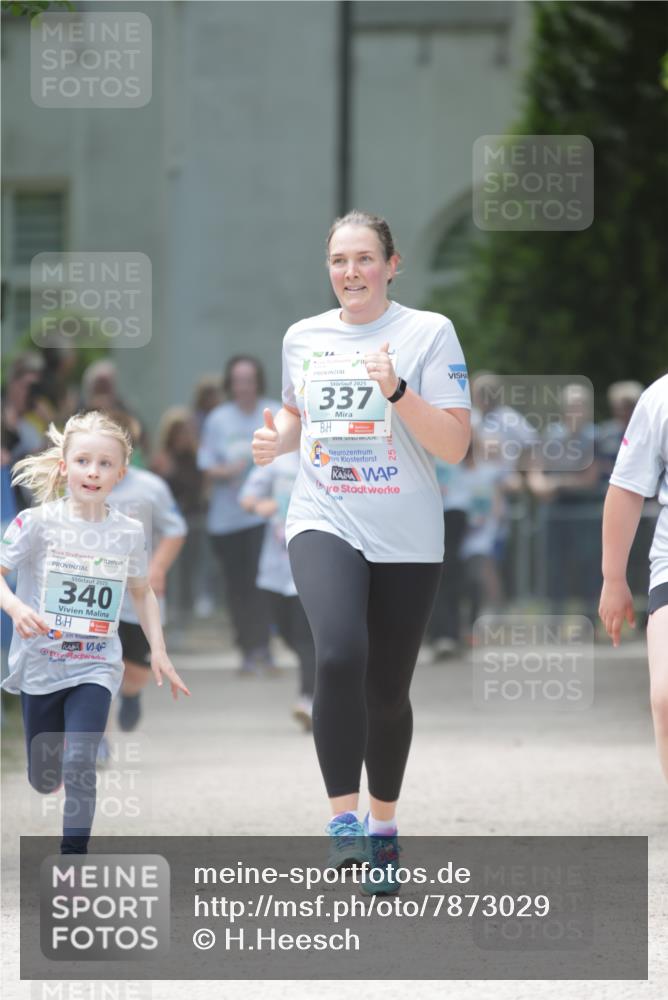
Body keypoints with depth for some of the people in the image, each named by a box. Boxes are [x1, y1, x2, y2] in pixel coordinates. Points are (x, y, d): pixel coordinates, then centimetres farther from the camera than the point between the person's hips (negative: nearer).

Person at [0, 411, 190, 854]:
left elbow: (142, 592, 12)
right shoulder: (37, 523, -11)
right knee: (44, 781, 13)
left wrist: (159, 651, 5)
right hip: (40, 664, 0)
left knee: (79, 763, -20)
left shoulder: (130, 532, -2)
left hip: (95, 668, 0)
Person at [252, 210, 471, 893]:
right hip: (324, 525, 1)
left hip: (407, 539, -1)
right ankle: (343, 818, -20)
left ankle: (382, 825, 29)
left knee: (387, 691, 7)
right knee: (339, 656, -26)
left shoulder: (429, 332, -3)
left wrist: (397, 391, -22)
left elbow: (455, 446, -8)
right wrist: (278, 438, 5)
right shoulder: (302, 337, 8)